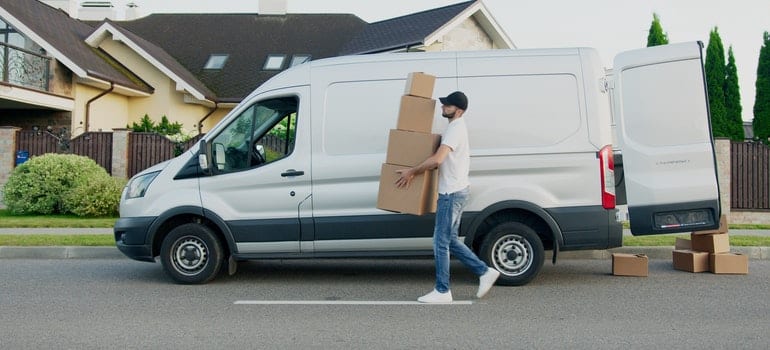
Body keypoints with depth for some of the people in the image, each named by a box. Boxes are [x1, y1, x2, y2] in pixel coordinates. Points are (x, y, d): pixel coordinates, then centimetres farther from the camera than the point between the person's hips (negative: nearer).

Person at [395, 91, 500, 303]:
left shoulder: (455, 129, -16)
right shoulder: (457, 127, 17)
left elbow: (437, 159, -29)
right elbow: (443, 160, 27)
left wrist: (412, 172, -19)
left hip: (452, 192, -10)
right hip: (456, 190, 10)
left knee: (441, 242, -3)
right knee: (450, 240, 15)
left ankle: (442, 292, 5)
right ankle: (485, 272, 19)